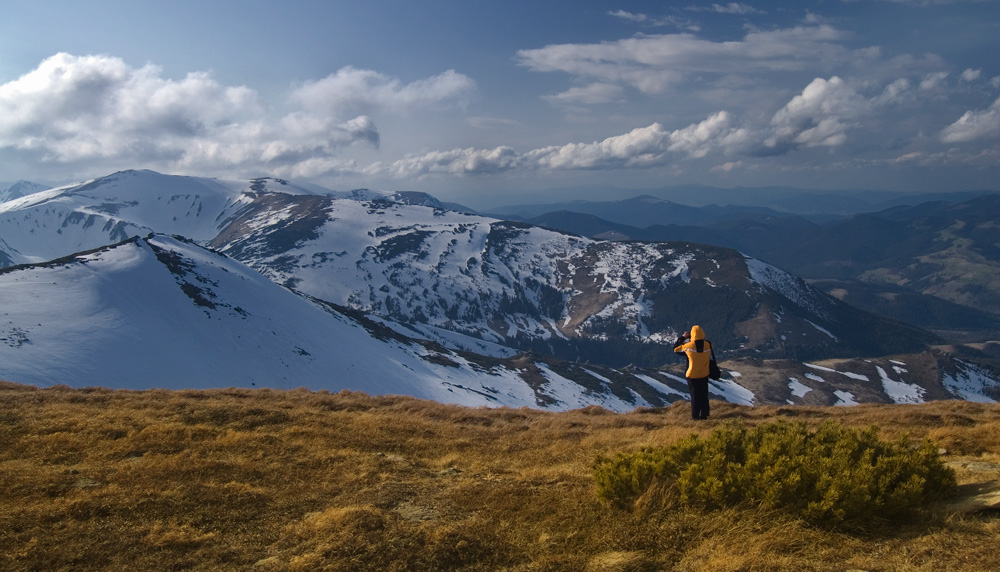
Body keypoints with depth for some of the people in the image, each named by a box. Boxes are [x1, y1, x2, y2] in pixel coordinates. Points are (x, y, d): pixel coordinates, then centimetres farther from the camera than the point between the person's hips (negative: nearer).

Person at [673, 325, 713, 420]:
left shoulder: (688, 346, -19)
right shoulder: (708, 344, -12)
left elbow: (675, 348, -5)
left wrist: (682, 337, 2)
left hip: (692, 376, -2)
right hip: (704, 375, 2)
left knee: (695, 396, 10)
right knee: (704, 395, 15)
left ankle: (695, 416, 14)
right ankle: (704, 415, 21)